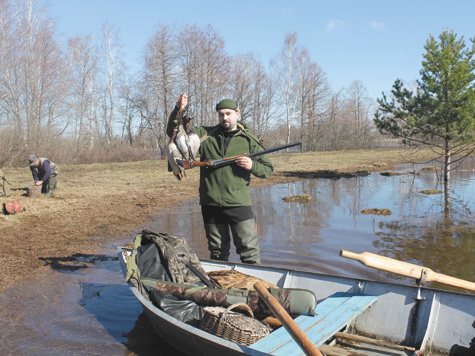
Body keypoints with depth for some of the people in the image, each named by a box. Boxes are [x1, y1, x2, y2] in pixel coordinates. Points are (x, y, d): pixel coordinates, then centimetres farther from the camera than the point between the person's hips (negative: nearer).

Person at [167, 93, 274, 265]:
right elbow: (173, 131, 8)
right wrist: (178, 110, -8)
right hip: (210, 205, 2)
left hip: (239, 204, -2)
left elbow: (268, 168, 8)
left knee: (249, 250, -3)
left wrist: (252, 166, -13)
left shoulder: (248, 140, 6)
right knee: (217, 252, 14)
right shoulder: (205, 135, 8)